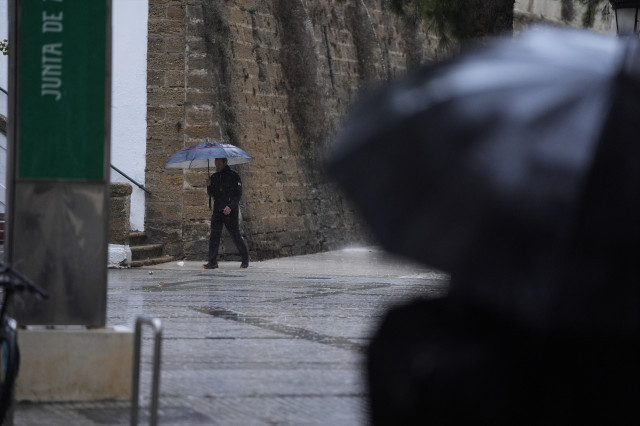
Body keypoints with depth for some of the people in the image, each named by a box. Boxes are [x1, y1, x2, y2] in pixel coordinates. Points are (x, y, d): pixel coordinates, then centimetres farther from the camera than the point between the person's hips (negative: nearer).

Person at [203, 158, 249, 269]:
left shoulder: (233, 176, -3)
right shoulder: (214, 177, 14)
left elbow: (238, 194, -8)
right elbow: (212, 194, 18)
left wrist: (230, 206, -20)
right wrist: (209, 186, -3)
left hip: (230, 211, -5)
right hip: (217, 210, 5)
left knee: (236, 236, -2)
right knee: (214, 236, -4)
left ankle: (245, 260, 12)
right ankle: (212, 262, -3)